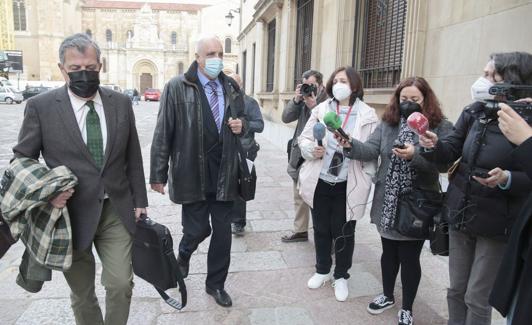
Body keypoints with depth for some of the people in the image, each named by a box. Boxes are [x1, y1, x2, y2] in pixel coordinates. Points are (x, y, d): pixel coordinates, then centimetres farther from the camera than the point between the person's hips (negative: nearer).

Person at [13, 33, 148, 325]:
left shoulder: (121, 103, 1)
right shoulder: (40, 107, -6)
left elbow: (133, 157, 6)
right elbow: (22, 159, 2)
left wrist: (139, 201, 6)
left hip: (117, 211, 2)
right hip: (72, 213, -1)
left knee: (121, 284, 2)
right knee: (82, 293, 14)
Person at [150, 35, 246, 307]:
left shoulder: (232, 88, 7)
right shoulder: (177, 87, -7)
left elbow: (242, 120, 21)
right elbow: (163, 133, -7)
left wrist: (241, 126, -4)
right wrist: (158, 175, -6)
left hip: (224, 173, 4)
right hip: (192, 173, -4)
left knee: (223, 231, 9)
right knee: (197, 229, 5)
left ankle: (216, 283, 31)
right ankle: (184, 255, 43)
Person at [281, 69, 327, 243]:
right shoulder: (303, 100, 8)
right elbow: (286, 118, 3)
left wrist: (314, 106, -22)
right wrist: (296, 100, -9)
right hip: (299, 155, 7)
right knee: (300, 196, 18)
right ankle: (300, 230, 33)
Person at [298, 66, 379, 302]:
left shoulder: (367, 115, -3)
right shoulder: (321, 110, 4)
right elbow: (304, 139, 4)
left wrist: (365, 182, -14)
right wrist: (312, 149, -16)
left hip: (348, 185, -2)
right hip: (320, 181, 3)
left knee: (343, 232, 8)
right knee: (321, 229, 15)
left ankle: (341, 276, 30)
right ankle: (322, 270, 37)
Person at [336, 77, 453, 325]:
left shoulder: (441, 126, -6)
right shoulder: (387, 123, 5)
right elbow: (371, 150, -7)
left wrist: (415, 155, -33)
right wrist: (351, 145, -25)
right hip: (387, 204, 4)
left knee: (409, 257, 9)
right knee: (389, 252, 18)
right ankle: (387, 296, 41)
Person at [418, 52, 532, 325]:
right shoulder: (473, 113, -1)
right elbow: (451, 150, -1)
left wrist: (507, 179, -30)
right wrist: (434, 145, -21)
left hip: (496, 223, -4)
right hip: (460, 215, 5)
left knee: (477, 297, 9)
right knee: (456, 290, 19)